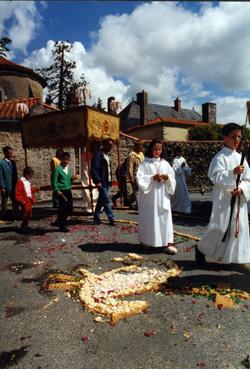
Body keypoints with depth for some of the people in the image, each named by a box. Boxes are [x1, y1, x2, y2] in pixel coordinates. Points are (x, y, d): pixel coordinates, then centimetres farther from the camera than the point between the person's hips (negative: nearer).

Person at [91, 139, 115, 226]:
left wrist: (110, 179, 14)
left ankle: (96, 217, 25)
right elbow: (94, 169, -18)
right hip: (101, 182, -9)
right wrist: (97, 181, -22)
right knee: (106, 200, -6)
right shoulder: (98, 154, -12)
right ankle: (111, 219, -1)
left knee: (101, 200, 15)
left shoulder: (106, 155, 16)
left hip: (107, 182, 9)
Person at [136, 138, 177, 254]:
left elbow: (172, 178, 10)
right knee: (149, 218, 6)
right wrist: (152, 178, -20)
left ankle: (168, 243, 0)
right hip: (149, 197, -2)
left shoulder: (165, 164, 10)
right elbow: (139, 178, -10)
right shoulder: (145, 163, -1)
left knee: (165, 218, -2)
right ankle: (147, 241, 22)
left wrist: (167, 178, -11)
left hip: (162, 196, 3)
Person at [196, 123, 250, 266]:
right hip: (223, 199, -6)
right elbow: (216, 177, -17)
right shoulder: (220, 157, -7)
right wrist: (233, 173, -29)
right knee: (220, 228, -7)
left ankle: (232, 255, 23)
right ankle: (201, 248, 17)